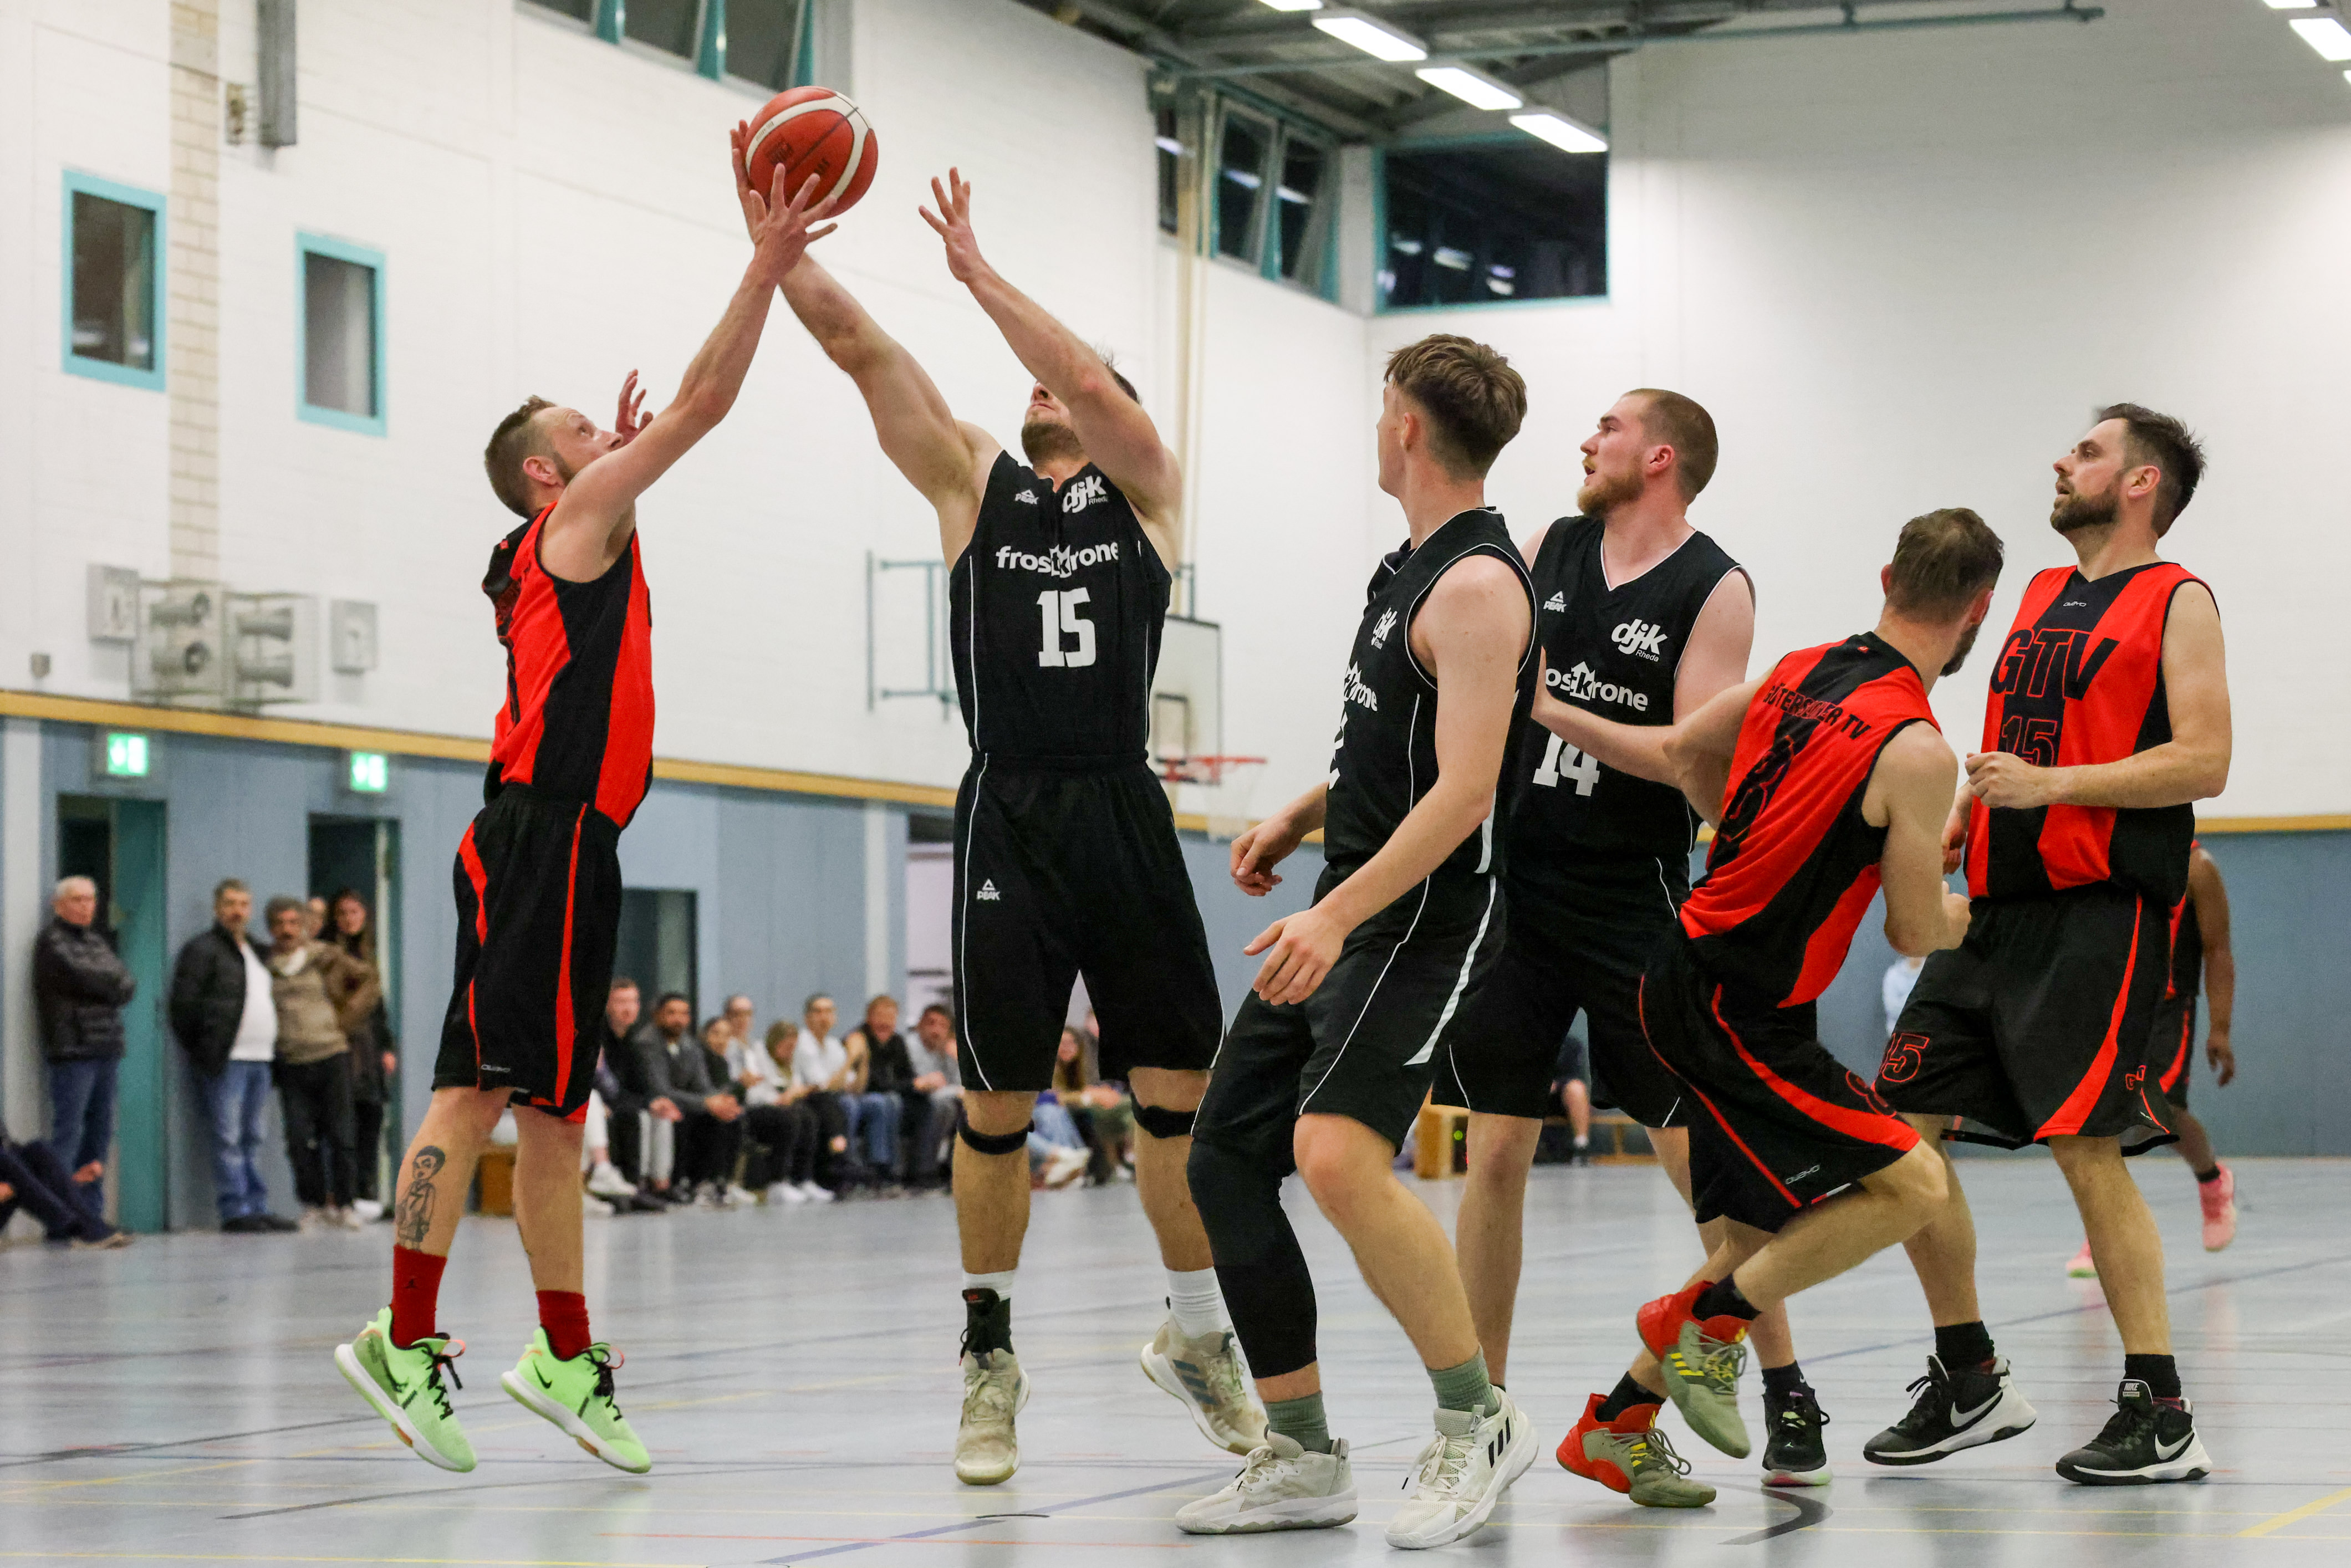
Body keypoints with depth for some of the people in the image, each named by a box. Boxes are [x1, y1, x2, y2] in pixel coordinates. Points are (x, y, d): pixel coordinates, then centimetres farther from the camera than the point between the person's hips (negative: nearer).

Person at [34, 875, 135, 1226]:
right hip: (72, 1049, -8)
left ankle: (93, 1209, 12)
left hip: (106, 1050, 8)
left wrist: (113, 987, -7)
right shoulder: (52, 942, -3)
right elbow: (80, 976, -16)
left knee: (100, 1129, 8)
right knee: (68, 1130, -10)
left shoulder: (96, 941, 21)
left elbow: (126, 983, 12)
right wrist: (114, 986, 0)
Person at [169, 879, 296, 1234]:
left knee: (252, 1138, 11)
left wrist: (272, 1050, 18)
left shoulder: (255, 952, 22)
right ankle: (235, 1211, -8)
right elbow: (184, 1004, -10)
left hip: (260, 1058, 8)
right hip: (226, 1060, -8)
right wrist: (201, 1053, -11)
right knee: (229, 1139, -8)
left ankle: (258, 1207, 13)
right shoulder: (203, 949, -3)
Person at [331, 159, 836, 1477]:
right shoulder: (581, 517, 1)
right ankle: (407, 1341, -19)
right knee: (481, 1086, -14)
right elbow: (705, 404, -3)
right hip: (541, 838, -10)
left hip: (569, 848, 10)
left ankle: (567, 1359, 13)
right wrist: (768, 269, 2)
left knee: (552, 1107, 10)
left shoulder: (575, 542, 25)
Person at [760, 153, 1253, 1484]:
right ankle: (990, 1355, 11)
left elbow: (1094, 386, -11)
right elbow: (862, 349, 3)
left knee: (1179, 1086, 2)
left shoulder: (1145, 487, 9)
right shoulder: (976, 481, 12)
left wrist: (978, 271, -10)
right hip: (1009, 817, 0)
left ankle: (1198, 1335, 17)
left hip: (1126, 814, 0)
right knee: (999, 1096, -1)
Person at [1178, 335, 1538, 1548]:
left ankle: (1478, 1422, -13)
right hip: (1344, 914, 11)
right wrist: (1302, 816, 21)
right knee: (1224, 1156, 7)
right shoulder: (1412, 569, 15)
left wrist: (1336, 916, -30)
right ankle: (1302, 1461, 13)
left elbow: (1463, 789, -23)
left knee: (1336, 1154, -28)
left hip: (1421, 920, -10)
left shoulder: (1477, 585, -15)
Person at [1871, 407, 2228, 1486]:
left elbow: (2204, 761, -14)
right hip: (1997, 908, 8)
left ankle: (2161, 1415, -6)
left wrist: (2049, 786, -19)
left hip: (2098, 913, -8)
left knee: (2087, 1145, -13)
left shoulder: (2176, 602, -3)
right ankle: (1971, 1383, 15)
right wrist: (1954, 822, 11)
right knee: (1902, 1125, 4)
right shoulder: (2042, 594, 20)